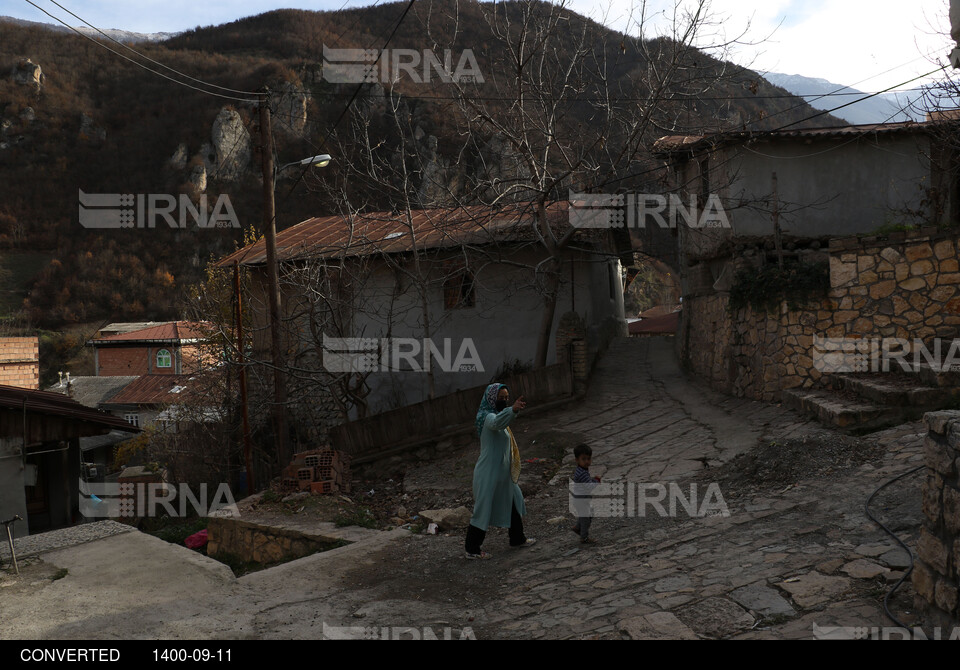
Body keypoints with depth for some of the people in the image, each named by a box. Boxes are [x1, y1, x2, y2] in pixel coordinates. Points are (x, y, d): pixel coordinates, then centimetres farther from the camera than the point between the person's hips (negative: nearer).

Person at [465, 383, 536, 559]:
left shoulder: (497, 414, 12)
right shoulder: (489, 417, -20)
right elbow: (497, 423, -45)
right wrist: (513, 410, -60)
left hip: (502, 473, 10)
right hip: (489, 474, -10)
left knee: (514, 503, 21)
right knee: (483, 511, -1)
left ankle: (517, 539, 38)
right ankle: (472, 550, 11)